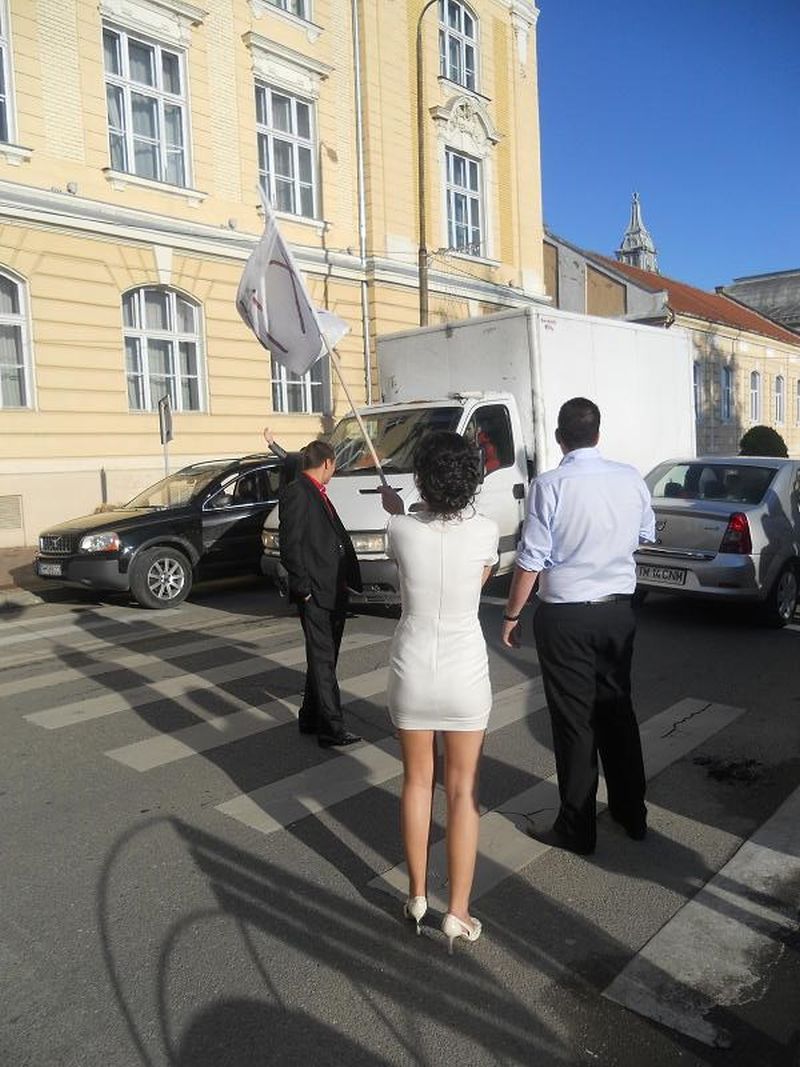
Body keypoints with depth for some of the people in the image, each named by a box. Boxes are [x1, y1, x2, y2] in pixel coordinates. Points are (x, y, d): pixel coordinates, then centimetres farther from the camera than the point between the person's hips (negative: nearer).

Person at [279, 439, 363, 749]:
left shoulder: (318, 493, 17)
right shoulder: (296, 492, -12)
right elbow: (290, 545, -17)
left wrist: (346, 582, 12)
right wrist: (304, 589, -18)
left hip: (334, 593, 10)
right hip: (315, 595, -10)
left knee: (323, 658, 17)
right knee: (323, 660, -3)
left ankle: (311, 718, 30)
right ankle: (332, 729, 4)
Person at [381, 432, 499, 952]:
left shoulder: (402, 529, -12)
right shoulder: (485, 530, -12)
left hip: (412, 671, 1)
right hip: (465, 673, -1)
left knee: (417, 781, 18)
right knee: (463, 790, 12)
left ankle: (417, 895, 31)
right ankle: (458, 912, 19)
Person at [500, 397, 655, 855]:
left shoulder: (550, 485, -16)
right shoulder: (631, 479, -2)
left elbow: (532, 559, -15)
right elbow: (647, 535, 14)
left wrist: (512, 616, -3)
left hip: (566, 617, -5)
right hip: (619, 611, 5)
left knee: (574, 721, 6)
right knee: (617, 708, 19)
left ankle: (577, 829, 19)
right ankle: (632, 812, 34)